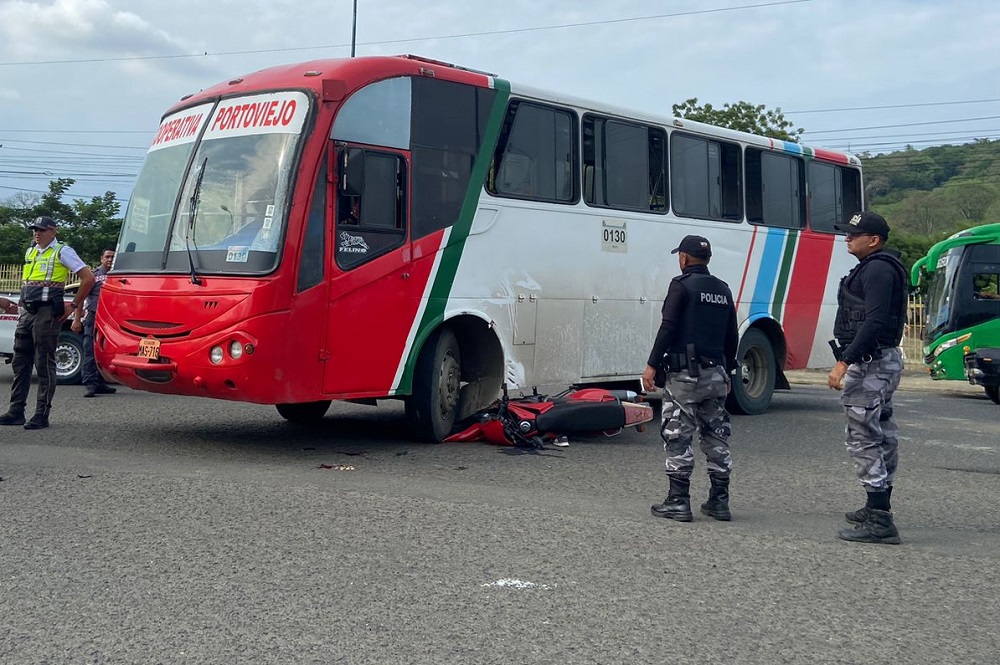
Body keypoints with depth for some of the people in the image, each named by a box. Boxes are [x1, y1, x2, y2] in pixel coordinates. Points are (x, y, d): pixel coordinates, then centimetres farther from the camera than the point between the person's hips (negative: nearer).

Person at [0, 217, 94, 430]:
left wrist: (73, 306, -9)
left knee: (44, 364, -5)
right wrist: (23, 303, 17)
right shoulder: (30, 252, 18)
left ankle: (42, 415, -3)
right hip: (27, 312, 8)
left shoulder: (62, 252, -4)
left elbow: (88, 278, -10)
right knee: (20, 362, 8)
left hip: (47, 314, -8)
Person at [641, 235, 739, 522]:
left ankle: (678, 502, -2)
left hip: (684, 373, -7)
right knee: (716, 437, 11)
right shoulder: (723, 289, 14)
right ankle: (719, 501, 14)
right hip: (715, 374, 7)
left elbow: (668, 328, -15)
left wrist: (652, 365, -12)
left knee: (677, 438, -2)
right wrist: (727, 372, 25)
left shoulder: (682, 285, -7)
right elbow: (732, 337, 17)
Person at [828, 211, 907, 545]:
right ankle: (879, 508, 30)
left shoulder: (877, 270, -16)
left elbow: (874, 322, -26)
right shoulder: (876, 268, 18)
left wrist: (844, 362, -29)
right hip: (882, 360, 12)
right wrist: (849, 359, 22)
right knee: (881, 435, 17)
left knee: (862, 437, -11)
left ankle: (879, 521, -12)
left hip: (870, 363, -12)